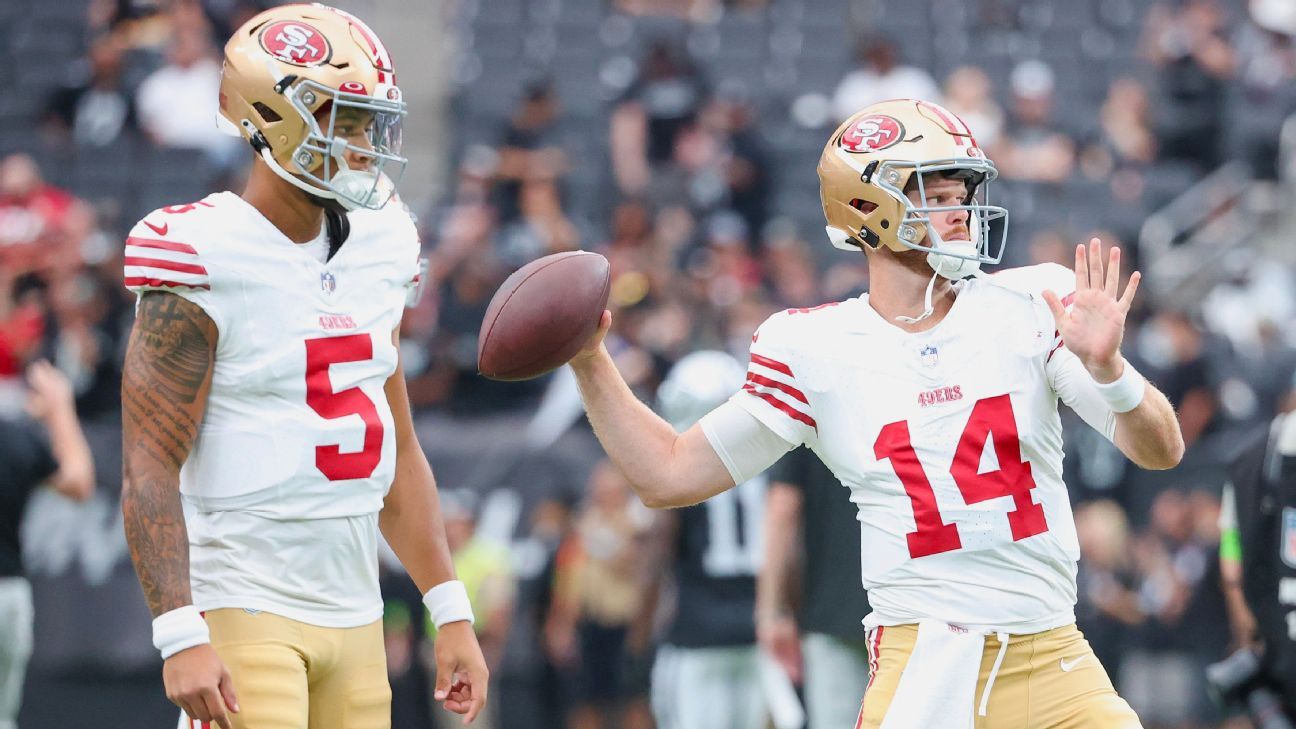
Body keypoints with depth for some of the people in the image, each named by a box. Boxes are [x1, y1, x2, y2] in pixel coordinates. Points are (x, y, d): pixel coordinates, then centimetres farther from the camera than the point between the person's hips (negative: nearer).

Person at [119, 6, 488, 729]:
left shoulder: (379, 248, 10)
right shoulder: (205, 262, -12)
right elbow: (149, 468, -14)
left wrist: (454, 616, 14)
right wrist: (181, 637, -23)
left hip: (354, 613, 7)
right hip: (245, 610, -7)